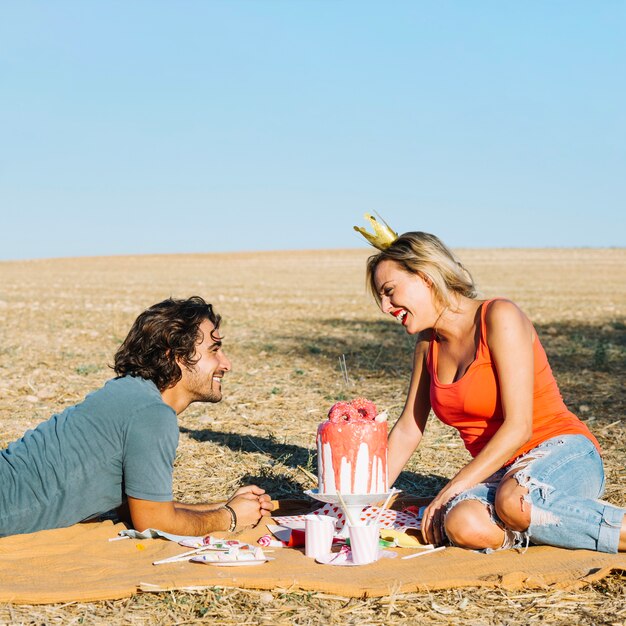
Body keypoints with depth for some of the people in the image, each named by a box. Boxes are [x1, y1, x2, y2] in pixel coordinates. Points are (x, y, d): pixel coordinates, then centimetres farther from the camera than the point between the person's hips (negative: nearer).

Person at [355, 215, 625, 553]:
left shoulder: (499, 317, -13)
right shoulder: (428, 344, 9)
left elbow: (518, 426, -19)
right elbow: (407, 430, 17)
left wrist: (450, 490, -22)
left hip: (566, 455, -5)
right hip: (503, 473, 5)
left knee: (513, 500, -40)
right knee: (464, 525, -32)